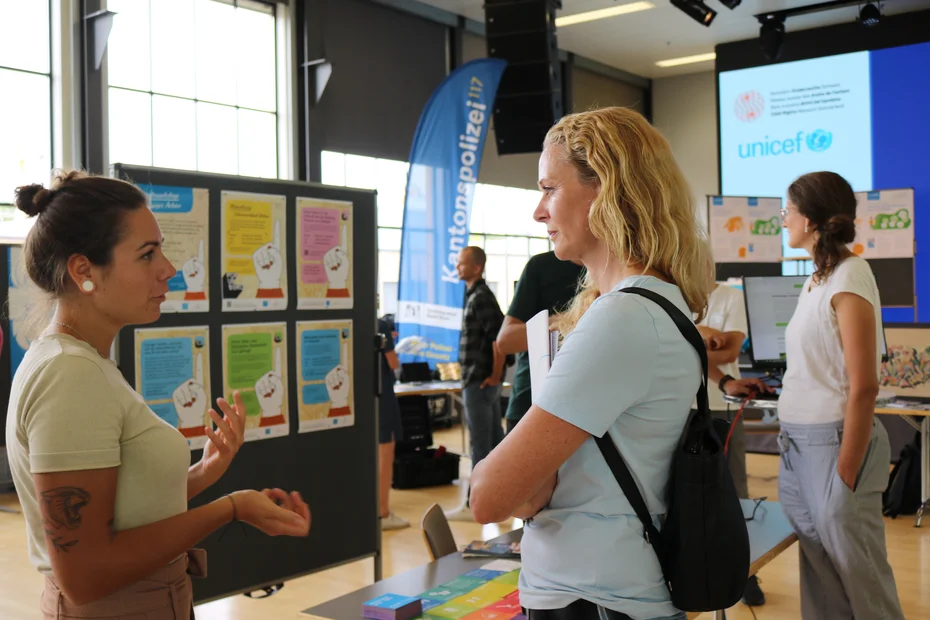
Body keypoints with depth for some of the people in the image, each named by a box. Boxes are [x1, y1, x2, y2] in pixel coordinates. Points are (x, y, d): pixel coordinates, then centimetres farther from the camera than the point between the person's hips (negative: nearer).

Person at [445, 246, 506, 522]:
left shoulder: (481, 298, -15)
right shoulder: (477, 295, 15)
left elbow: (499, 338, -22)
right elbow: (497, 337, 21)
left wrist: (494, 375, -17)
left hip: (479, 382, -10)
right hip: (484, 381, 10)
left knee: (479, 444, -4)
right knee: (495, 440, 14)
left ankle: (473, 505, 3)